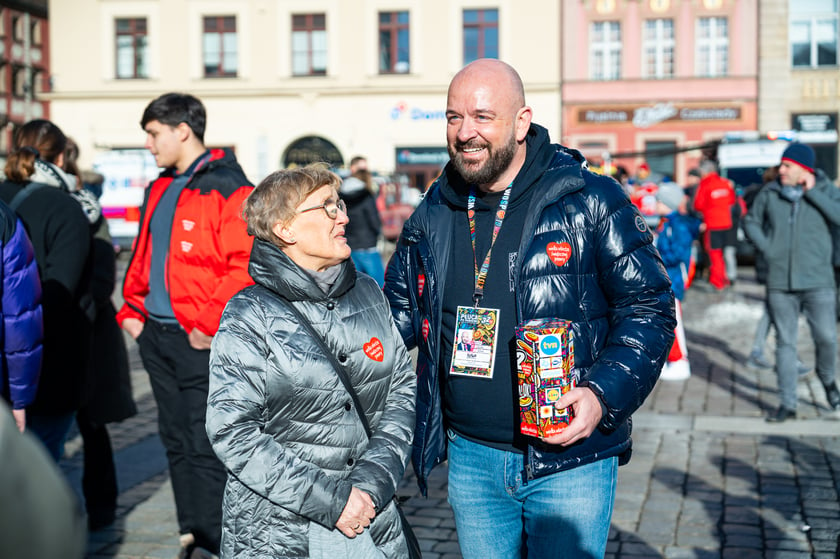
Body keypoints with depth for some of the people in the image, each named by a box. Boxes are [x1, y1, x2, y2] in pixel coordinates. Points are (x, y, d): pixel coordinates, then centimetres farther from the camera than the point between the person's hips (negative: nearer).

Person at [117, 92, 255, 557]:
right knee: (176, 443, 14)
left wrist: (211, 326, -20)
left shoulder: (228, 189, -11)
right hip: (156, 336, 9)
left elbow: (245, 266, -18)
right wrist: (132, 310, 13)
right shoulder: (159, 189, 17)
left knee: (204, 448, -4)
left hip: (201, 342, -8)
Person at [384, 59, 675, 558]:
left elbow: (648, 307, -6)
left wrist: (604, 395, -18)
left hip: (569, 463, -4)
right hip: (471, 460, 5)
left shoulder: (591, 202, -9)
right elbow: (399, 310, 18)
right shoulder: (434, 215, 6)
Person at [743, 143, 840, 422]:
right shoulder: (769, 193, 2)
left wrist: (812, 192, -16)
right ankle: (787, 404, 12)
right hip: (780, 282, 1)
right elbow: (750, 221, 13)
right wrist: (765, 247, -2)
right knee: (785, 342, 5)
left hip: (817, 281, -1)